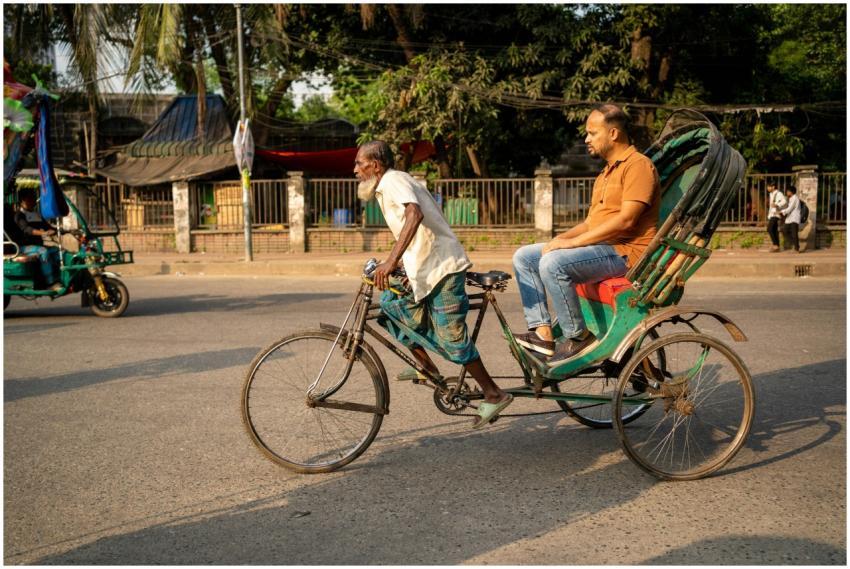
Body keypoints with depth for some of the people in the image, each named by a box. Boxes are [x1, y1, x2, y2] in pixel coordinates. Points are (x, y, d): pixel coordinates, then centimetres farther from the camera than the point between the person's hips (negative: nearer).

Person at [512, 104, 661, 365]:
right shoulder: (607, 171, 23)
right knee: (524, 256, 1)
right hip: (601, 246, 10)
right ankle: (543, 332, -8)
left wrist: (573, 242, -20)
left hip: (626, 251, -10)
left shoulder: (638, 165, -9)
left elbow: (625, 220, -20)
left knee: (552, 263, -31)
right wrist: (562, 238, 3)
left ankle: (578, 336, -16)